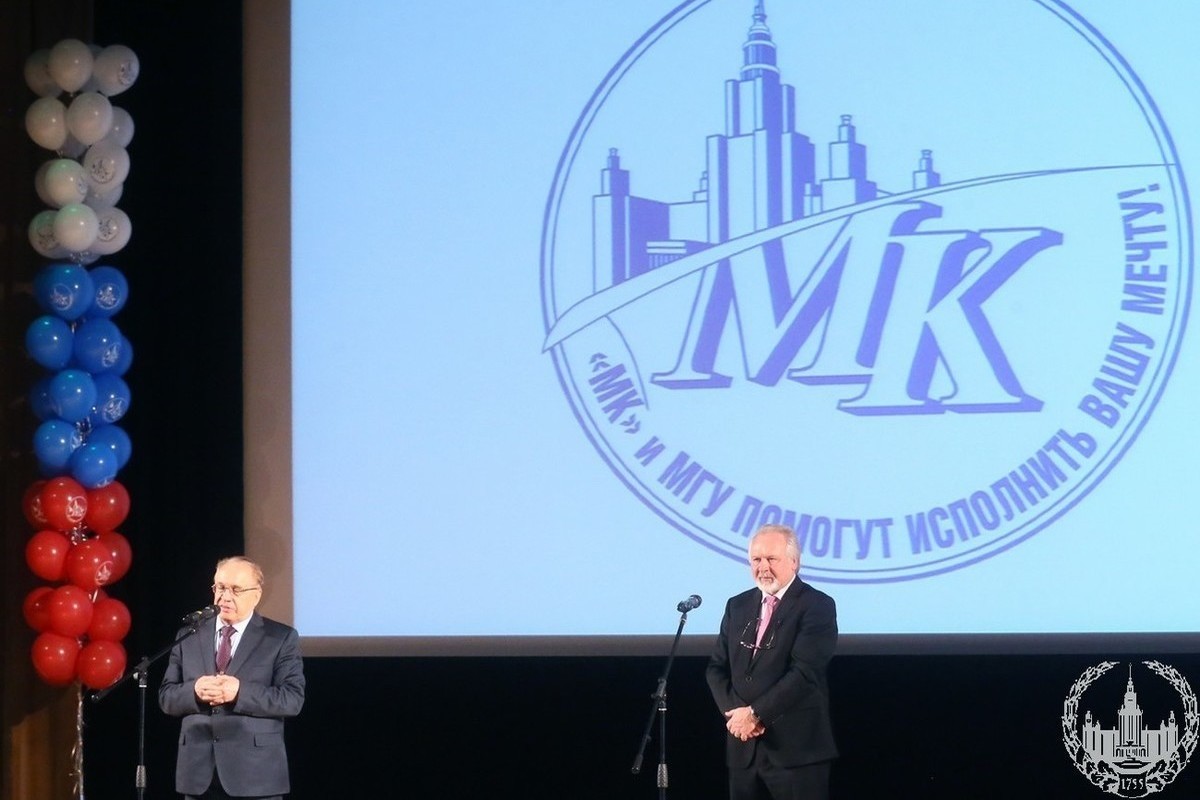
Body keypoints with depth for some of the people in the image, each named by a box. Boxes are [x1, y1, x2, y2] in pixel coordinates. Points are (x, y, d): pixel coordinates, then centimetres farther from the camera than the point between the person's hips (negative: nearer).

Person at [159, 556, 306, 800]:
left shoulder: (281, 638, 3)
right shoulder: (189, 636, 13)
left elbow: (293, 699, -7)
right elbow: (167, 697, 9)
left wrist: (240, 692, -20)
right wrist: (195, 691, -14)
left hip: (255, 773, -3)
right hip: (199, 771, 3)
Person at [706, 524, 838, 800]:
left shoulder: (817, 606, -5)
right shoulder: (738, 606, 15)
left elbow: (805, 672, -15)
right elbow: (717, 668, 13)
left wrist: (756, 713, -15)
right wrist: (734, 713, -6)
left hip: (797, 746, -6)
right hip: (743, 748, 6)